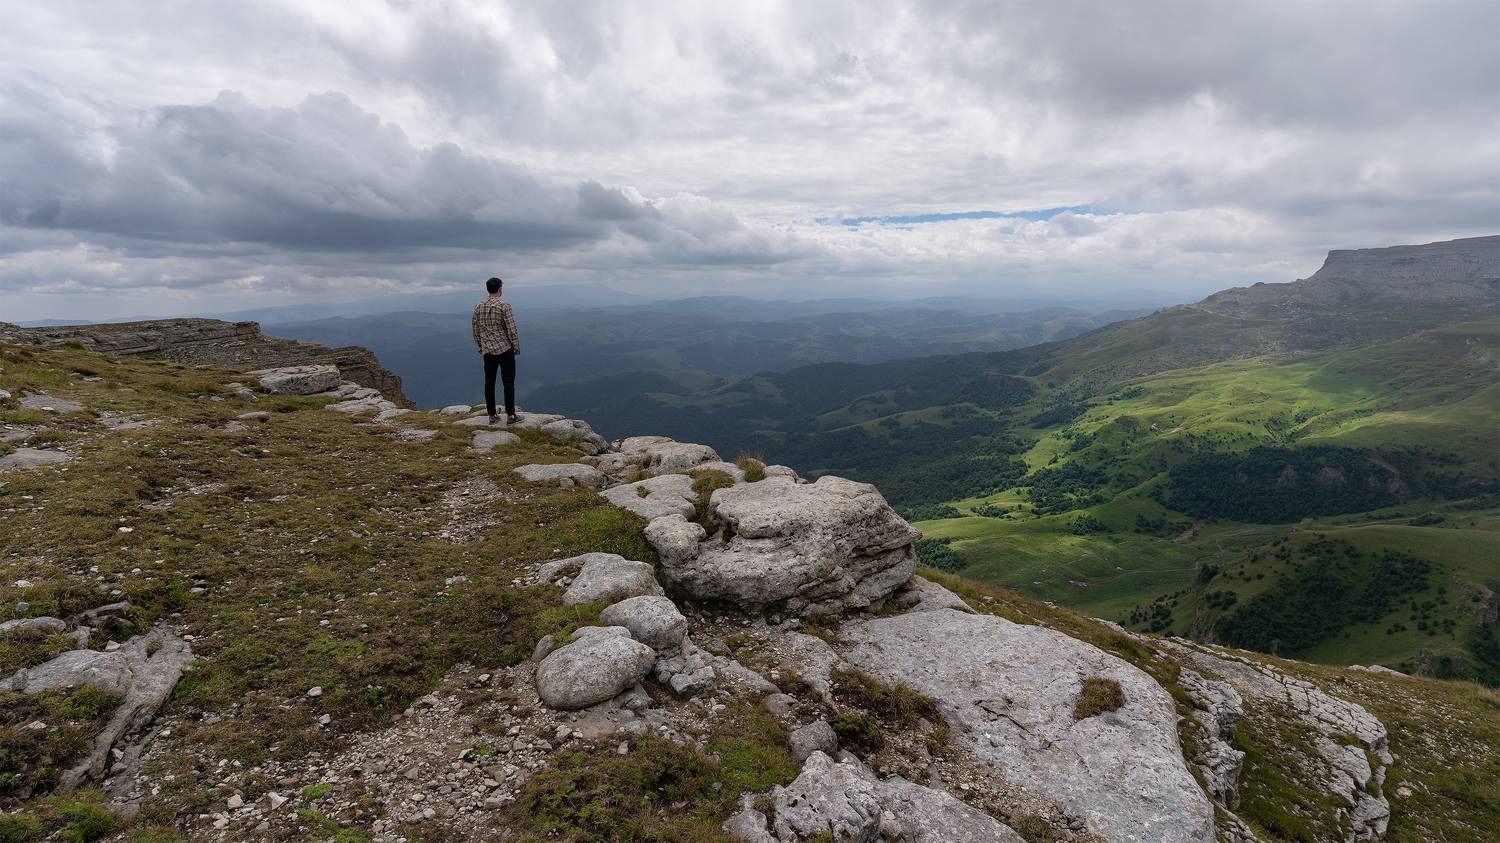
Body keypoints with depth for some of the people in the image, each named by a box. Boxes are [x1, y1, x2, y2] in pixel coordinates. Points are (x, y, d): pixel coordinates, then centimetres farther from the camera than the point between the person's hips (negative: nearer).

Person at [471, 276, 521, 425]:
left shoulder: (478, 307, 6)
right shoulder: (504, 305, -11)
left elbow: (475, 329, 11)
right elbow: (512, 329, -14)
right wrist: (517, 347, -3)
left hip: (487, 350, 5)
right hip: (505, 349, -5)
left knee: (489, 383, 8)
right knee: (508, 383, 1)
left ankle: (492, 416, 13)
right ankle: (510, 416, 3)